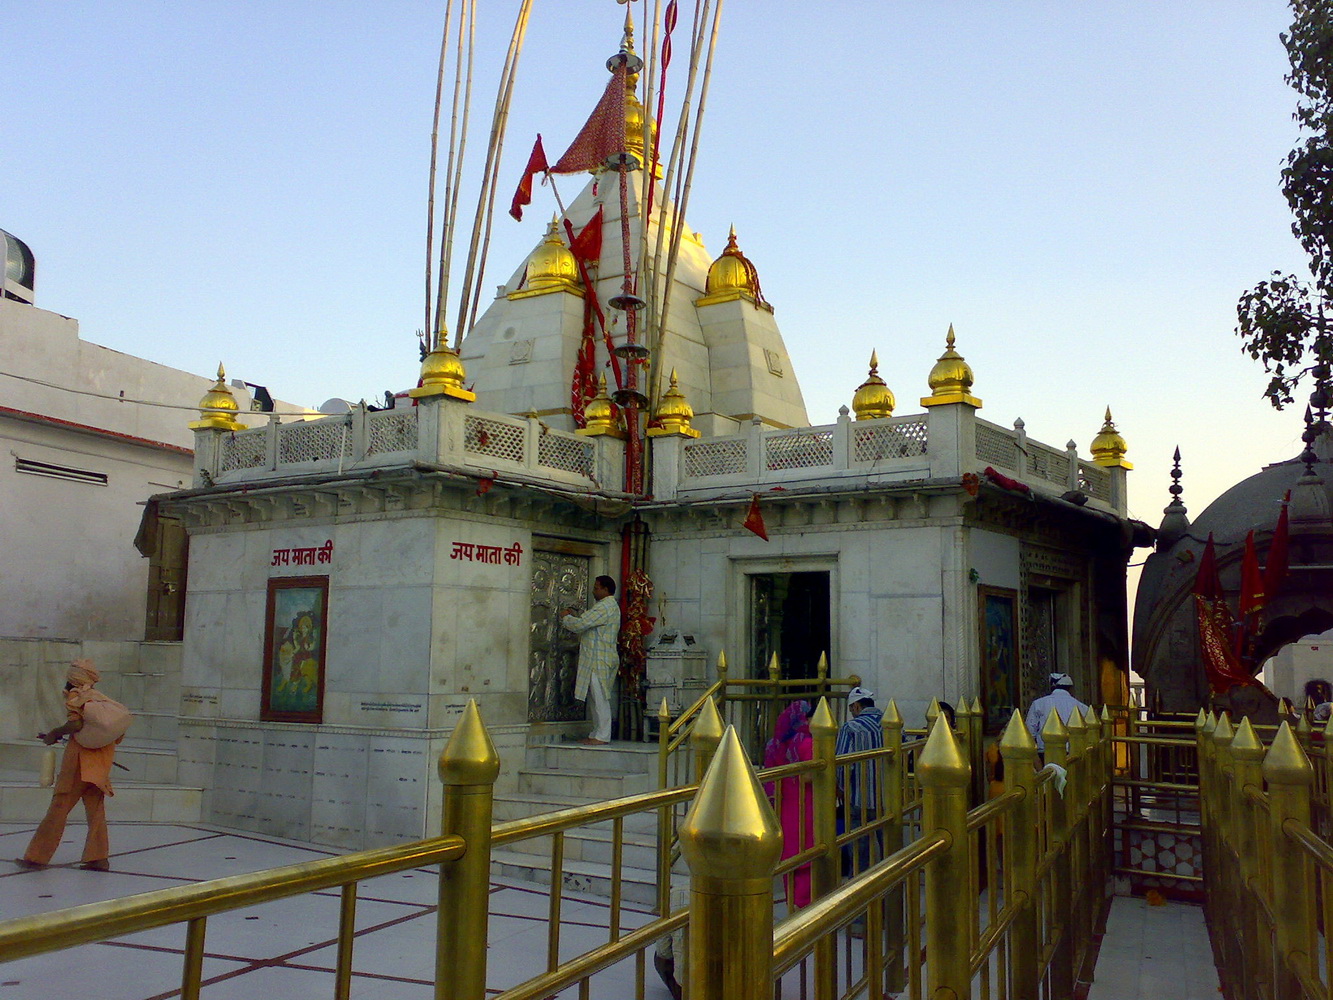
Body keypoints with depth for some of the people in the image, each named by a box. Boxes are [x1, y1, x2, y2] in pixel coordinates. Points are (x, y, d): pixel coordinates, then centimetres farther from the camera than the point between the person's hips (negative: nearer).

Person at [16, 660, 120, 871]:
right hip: (100, 764, 6)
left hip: (79, 756, -6)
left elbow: (76, 723, -19)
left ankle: (37, 856, 6)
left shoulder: (75, 695, -4)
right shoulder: (99, 697, 16)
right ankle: (98, 857, 4)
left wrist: (54, 733, -4)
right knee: (95, 808, 7)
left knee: (59, 806, 0)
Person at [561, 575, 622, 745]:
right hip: (597, 660, 11)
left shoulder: (604, 607, -16)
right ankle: (597, 734, 17)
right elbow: (588, 625, 24)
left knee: (600, 698, -7)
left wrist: (565, 617, -2)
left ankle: (602, 736, -5)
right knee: (596, 698, 13)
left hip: (600, 660, -11)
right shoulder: (611, 606, 19)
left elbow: (580, 625, -20)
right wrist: (575, 616, 12)